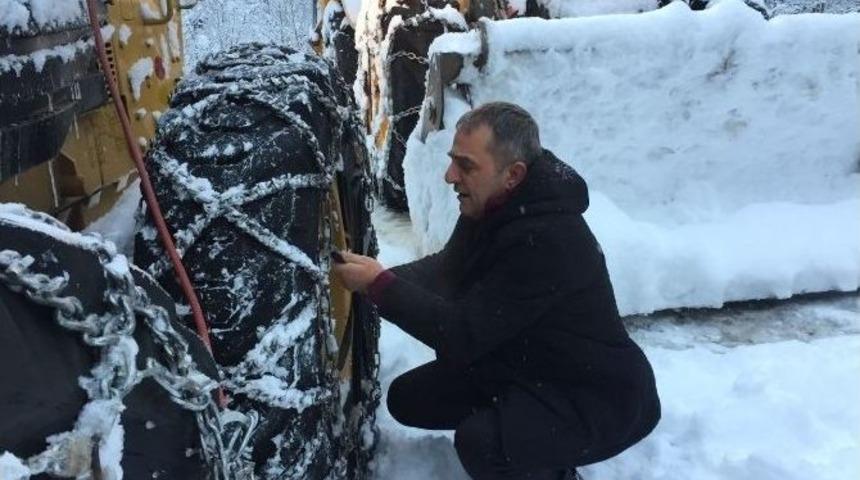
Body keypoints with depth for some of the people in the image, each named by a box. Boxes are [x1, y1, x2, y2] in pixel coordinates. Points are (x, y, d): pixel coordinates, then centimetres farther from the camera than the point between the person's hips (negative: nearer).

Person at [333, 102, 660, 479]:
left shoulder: (547, 239, -33)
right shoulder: (491, 208, -5)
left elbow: (463, 334, -29)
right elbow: (446, 269, 4)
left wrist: (380, 286, -23)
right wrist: (380, 278, -12)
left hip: (596, 394, -8)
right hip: (522, 365, 9)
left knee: (480, 442, -33)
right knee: (408, 398, 6)